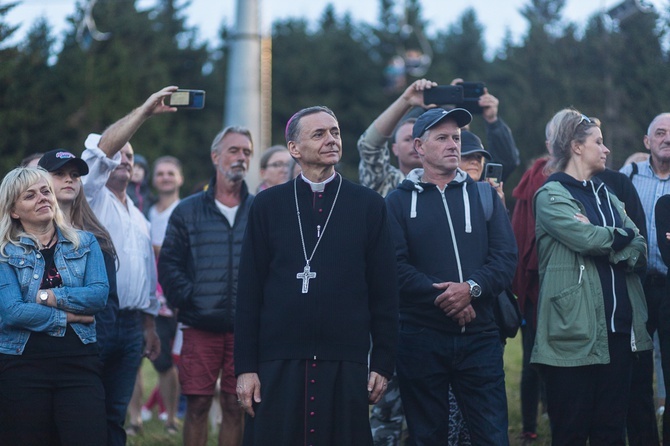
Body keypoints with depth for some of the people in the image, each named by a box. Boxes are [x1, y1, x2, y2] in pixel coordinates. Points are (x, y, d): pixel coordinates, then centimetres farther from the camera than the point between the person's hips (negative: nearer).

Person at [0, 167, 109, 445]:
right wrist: (67, 317, -8)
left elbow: (100, 294, -4)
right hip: (24, 366, -1)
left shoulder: (85, 243, 11)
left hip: (80, 360, 1)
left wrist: (49, 296, -11)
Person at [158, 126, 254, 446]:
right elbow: (168, 264, 3)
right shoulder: (187, 211, 7)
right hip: (200, 326, 0)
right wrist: (187, 299, -8)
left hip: (244, 328, 0)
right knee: (197, 405, 1)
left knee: (234, 407, 5)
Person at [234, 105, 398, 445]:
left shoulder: (368, 205, 6)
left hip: (346, 366, 0)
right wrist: (245, 367, -1)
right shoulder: (267, 206, 6)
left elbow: (384, 293, 5)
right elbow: (249, 292, 4)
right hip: (279, 363, 0)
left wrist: (383, 364, 0)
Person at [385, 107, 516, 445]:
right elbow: (395, 265, -8)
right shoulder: (398, 201, 6)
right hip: (420, 337, -1)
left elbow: (506, 257, 1)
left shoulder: (483, 195, 12)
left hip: (479, 336, 1)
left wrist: (471, 287, -16)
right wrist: (440, 297, -18)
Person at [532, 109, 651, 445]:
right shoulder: (552, 195, -3)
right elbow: (587, 240, -19)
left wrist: (603, 242, -11)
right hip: (575, 329, -7)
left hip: (618, 326, 7)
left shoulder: (605, 195, 19)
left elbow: (640, 250, 7)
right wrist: (622, 236, -1)